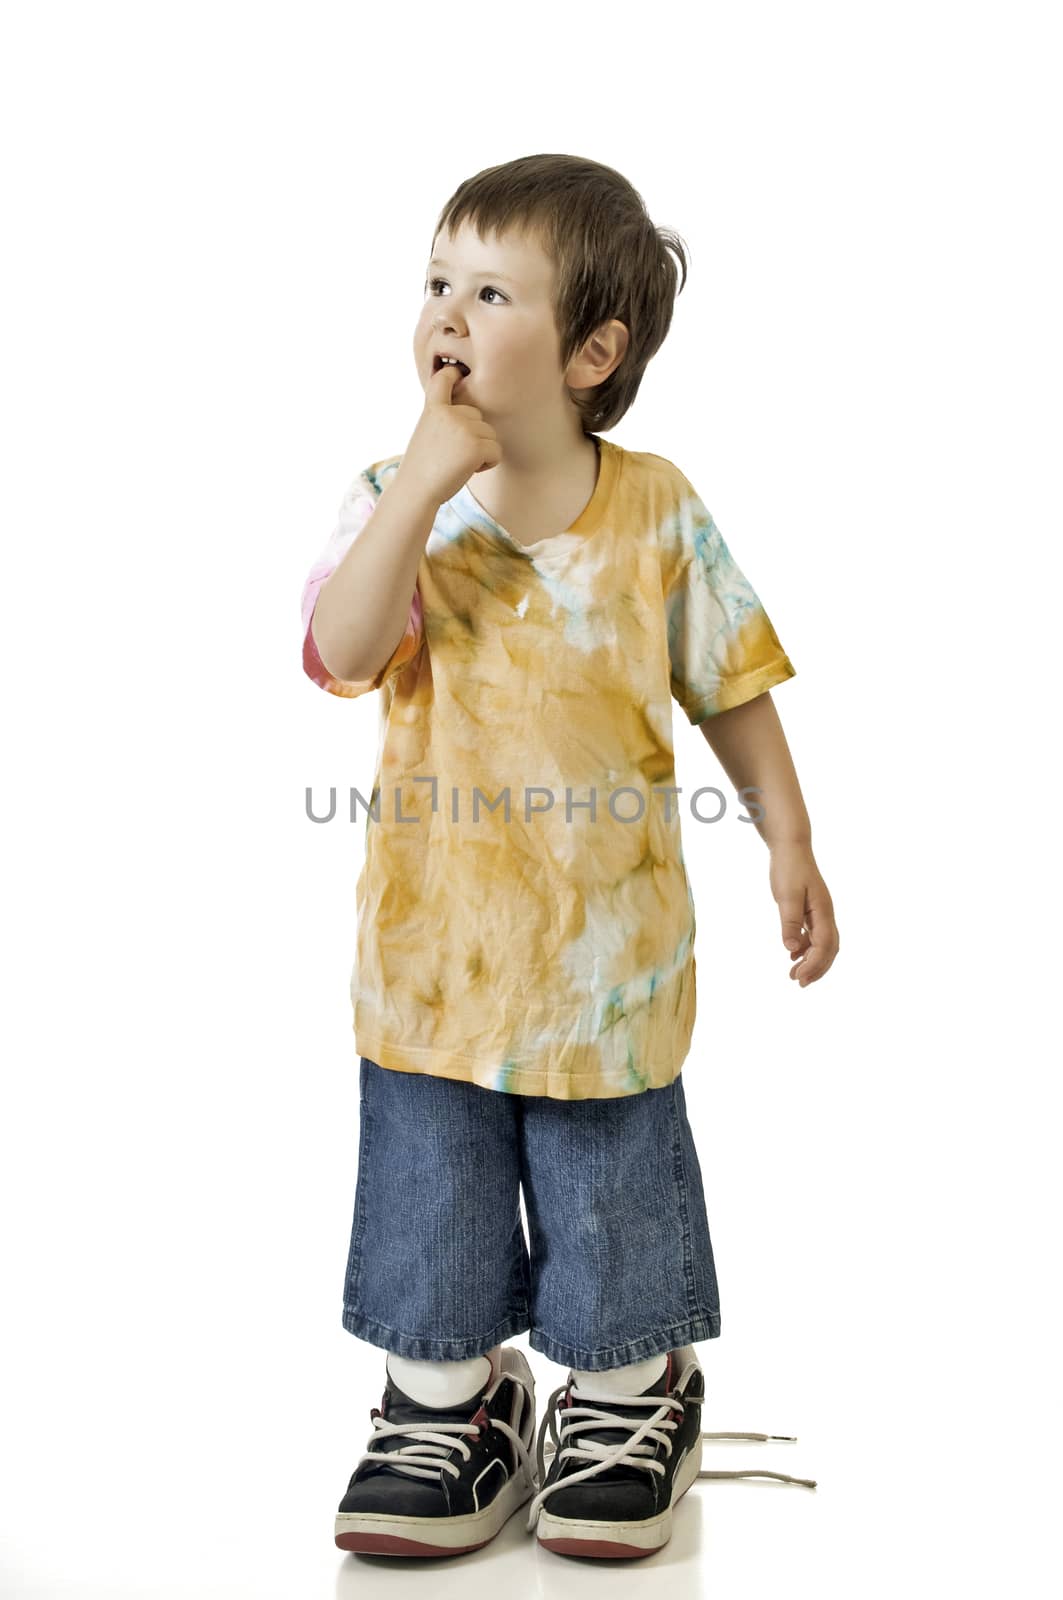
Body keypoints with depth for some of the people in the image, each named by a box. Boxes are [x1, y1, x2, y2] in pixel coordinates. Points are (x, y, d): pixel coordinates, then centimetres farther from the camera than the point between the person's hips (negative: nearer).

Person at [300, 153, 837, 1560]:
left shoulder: (658, 512, -6)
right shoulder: (398, 501, -5)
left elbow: (733, 687, 3)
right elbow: (342, 654, -23)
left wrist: (789, 845, 0)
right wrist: (429, 479, -26)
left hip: (606, 951, -1)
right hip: (432, 951, 1)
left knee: (614, 1190, 12)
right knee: (431, 1190, 12)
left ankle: (632, 1396, 35)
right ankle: (450, 1406, 33)